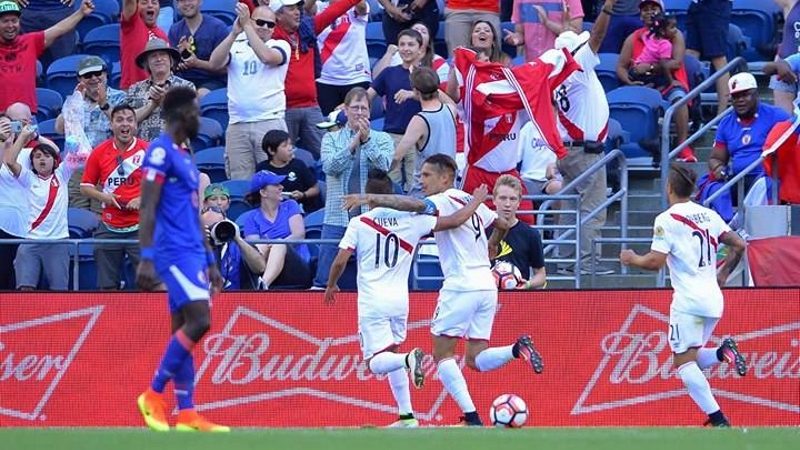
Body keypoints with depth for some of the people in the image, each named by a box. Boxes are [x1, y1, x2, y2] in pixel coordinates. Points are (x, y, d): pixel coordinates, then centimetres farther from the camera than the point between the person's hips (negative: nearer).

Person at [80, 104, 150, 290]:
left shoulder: (147, 151, -1)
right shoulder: (100, 152, 5)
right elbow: (85, 186, 12)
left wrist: (143, 200, -12)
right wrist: (103, 196, -7)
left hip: (140, 227, -2)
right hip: (109, 228, 2)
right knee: (107, 286, 5)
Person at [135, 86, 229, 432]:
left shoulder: (185, 157, 20)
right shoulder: (160, 151, -9)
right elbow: (147, 209, -15)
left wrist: (210, 261, 24)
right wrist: (146, 258, -22)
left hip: (192, 252, 9)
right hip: (174, 251, -9)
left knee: (184, 329, 5)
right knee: (199, 321, -17)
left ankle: (186, 414, 3)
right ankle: (154, 394, -9)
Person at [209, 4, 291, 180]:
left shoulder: (280, 46, 6)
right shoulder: (236, 45, 14)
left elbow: (267, 57, -15)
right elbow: (215, 62, -3)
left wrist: (246, 26, -14)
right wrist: (234, 33, -14)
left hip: (269, 121, -3)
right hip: (237, 124, 3)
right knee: (239, 183, -1)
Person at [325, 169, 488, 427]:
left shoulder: (359, 223, -5)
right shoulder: (411, 221, 0)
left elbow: (340, 261, -7)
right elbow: (455, 221, 0)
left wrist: (331, 286, 13)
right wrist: (477, 201, 17)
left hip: (372, 301, -4)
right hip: (400, 300, 4)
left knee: (376, 363, -2)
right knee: (391, 354, 21)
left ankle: (409, 359, -35)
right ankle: (407, 416, 14)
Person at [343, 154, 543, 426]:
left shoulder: (446, 200, -6)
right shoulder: (470, 201, 18)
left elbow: (415, 205, -27)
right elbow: (502, 225, 33)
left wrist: (371, 198, -28)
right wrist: (490, 247, 53)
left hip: (461, 286, -8)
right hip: (487, 286, 8)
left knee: (442, 354, 0)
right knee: (476, 360, 10)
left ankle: (472, 417, -10)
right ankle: (517, 349, -15)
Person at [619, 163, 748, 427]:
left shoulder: (667, 220, -9)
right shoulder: (708, 215, 11)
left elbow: (655, 262, -14)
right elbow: (738, 245, 12)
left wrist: (632, 259, 6)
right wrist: (723, 274, 25)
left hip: (689, 299, -7)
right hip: (714, 299, 7)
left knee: (684, 361, -4)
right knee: (691, 359, 20)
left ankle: (718, 419, -14)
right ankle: (724, 353, -8)